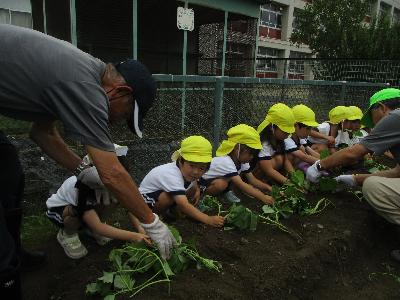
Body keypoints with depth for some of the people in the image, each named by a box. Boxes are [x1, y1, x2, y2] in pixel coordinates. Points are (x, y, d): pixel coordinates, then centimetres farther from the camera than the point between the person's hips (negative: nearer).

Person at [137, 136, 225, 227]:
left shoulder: (186, 169, -17)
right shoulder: (172, 176, -41)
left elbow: (193, 179, 11)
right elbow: (184, 206, -50)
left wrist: (197, 190, -7)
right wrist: (209, 219, -54)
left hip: (162, 191, 8)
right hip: (146, 197, -8)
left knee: (193, 187, -7)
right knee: (170, 196, -37)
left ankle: (172, 209, 5)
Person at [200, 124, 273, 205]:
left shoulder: (241, 160, -9)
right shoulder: (225, 162, -35)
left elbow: (252, 180, -5)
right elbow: (241, 185, -41)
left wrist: (269, 188, -18)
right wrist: (262, 197, -44)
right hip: (203, 184, -8)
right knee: (221, 184, -39)